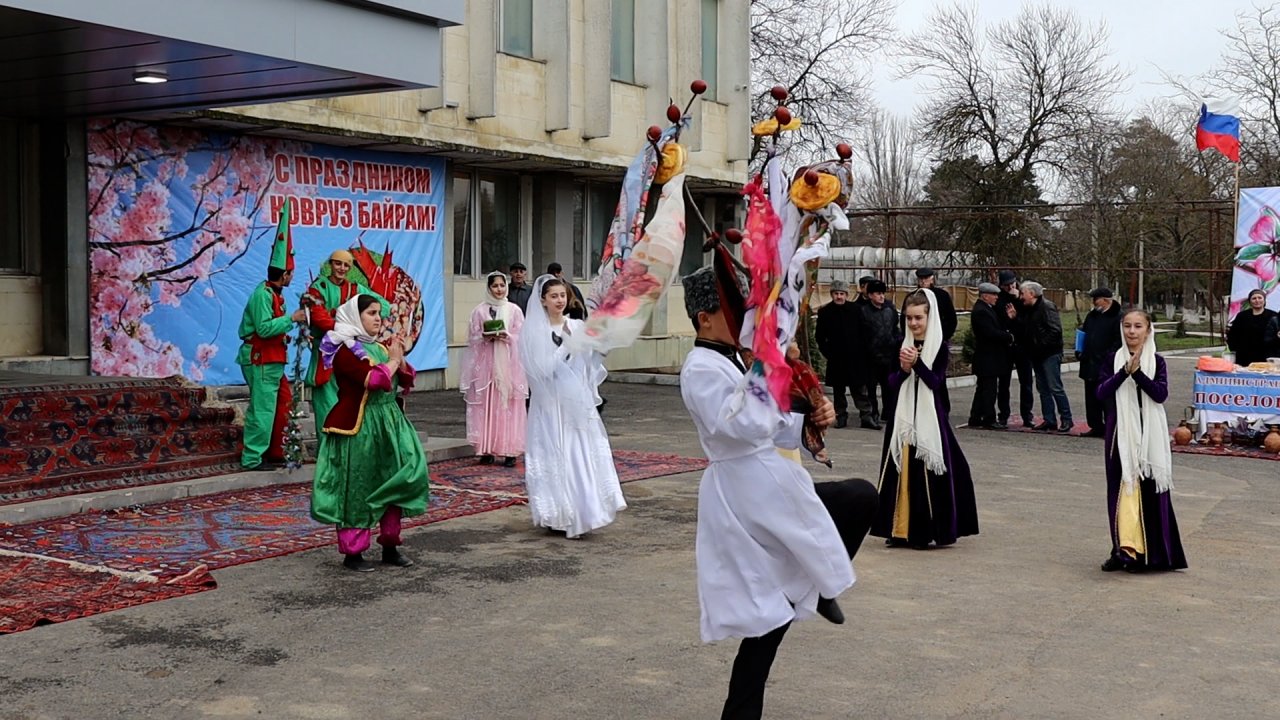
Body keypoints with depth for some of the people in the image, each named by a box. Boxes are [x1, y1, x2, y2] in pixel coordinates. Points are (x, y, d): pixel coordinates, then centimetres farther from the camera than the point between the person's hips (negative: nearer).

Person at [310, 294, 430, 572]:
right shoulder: (345, 351, -12)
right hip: (358, 428, -8)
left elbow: (406, 381, 14)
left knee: (395, 484, 8)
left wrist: (400, 359, -2)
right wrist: (392, 360, -10)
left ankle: (390, 546, 19)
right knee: (356, 491, 0)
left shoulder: (380, 347, 13)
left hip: (388, 423, 8)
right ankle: (352, 552, 10)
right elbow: (374, 380, -24)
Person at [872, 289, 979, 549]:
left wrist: (917, 362, -24)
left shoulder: (939, 347, -4)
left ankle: (923, 531, 3)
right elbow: (892, 383, 4)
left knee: (925, 472, -4)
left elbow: (935, 381, -12)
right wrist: (903, 369, -15)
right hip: (903, 415, 4)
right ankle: (899, 529, 12)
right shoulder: (901, 344, 7)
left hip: (928, 416, -4)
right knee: (900, 470, 5)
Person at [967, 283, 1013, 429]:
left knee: (983, 388, 14)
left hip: (987, 358, 11)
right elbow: (991, 333, -24)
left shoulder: (985, 309, 15)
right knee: (989, 389, -5)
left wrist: (1007, 335, 0)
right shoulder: (980, 311, -18)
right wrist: (1009, 337, -12)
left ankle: (975, 419, 19)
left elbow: (996, 329, 18)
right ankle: (989, 419, 0)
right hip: (988, 358, -11)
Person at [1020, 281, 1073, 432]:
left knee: (1055, 388, -9)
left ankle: (1066, 419, -2)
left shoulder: (1047, 306, -12)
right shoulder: (1030, 309, 16)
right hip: (1037, 355, 10)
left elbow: (1055, 330, -20)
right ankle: (1049, 420, 15)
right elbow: (1027, 332, 22)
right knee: (1043, 388, 10)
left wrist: (1041, 346, -19)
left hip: (1050, 354, -9)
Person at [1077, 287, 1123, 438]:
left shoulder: (1117, 317, -9)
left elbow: (1118, 341, -14)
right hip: (1090, 364, 8)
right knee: (1091, 397, 11)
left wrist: (1108, 356, -21)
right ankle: (1096, 426, 19)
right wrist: (1082, 351, 11)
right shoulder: (1091, 315, 16)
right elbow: (1084, 333, 26)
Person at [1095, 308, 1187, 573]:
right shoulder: (1113, 359, 3)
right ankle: (1122, 549, 14)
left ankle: (1143, 553, 8)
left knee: (1147, 491, 0)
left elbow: (1161, 394, -13)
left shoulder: (1157, 362, 1)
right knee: (1120, 490, 5)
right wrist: (1124, 371, -20)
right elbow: (1101, 392, -8)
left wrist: (1137, 372, -23)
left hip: (1148, 435, -1)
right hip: (1120, 434, 1)